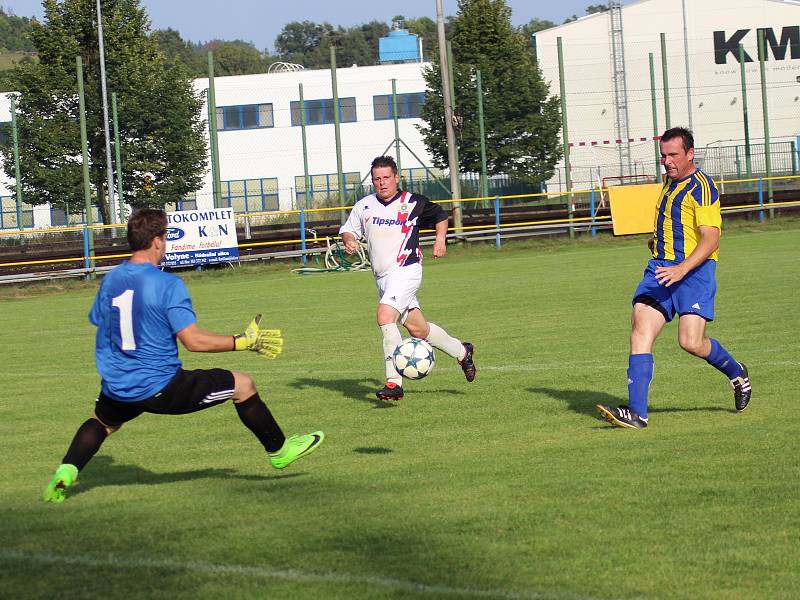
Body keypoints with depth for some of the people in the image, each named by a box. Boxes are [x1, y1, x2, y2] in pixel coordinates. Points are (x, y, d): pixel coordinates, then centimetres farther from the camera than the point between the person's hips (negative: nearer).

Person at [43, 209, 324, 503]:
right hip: (160, 387, -6)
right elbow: (194, 340, -21)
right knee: (242, 384, 7)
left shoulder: (110, 280, 1)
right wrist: (245, 341, -12)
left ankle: (66, 472, 13)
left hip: (117, 389, 6)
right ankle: (279, 450, 22)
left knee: (102, 421, 37)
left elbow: (98, 322, 15)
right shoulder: (167, 284, -17)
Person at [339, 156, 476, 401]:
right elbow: (348, 229, 15)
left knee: (385, 316, -26)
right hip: (382, 277, 6)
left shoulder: (413, 203, -2)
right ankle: (461, 351, 38)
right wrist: (349, 240, -7)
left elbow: (440, 216, 15)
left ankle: (394, 383, -26)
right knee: (418, 329, 13)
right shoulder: (364, 206, 5)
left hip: (406, 271, -6)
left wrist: (440, 238, 0)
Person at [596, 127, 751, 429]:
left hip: (694, 271, -7)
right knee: (640, 332, -11)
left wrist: (682, 268, -30)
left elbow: (711, 237, -19)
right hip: (660, 268, 7)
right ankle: (636, 412, -15)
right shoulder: (670, 181, 17)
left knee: (691, 342, -15)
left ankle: (736, 372, 18)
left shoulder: (701, 187, -11)